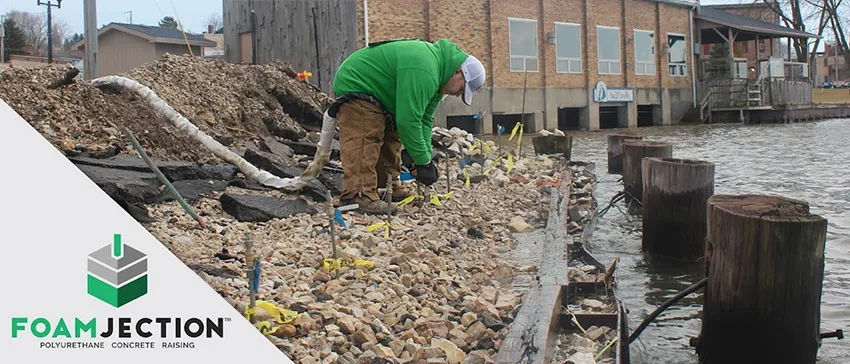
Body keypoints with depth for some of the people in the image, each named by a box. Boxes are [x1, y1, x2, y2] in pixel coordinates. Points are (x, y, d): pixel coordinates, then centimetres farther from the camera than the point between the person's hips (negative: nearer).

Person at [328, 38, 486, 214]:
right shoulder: (422, 71, -32)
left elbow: (424, 119, 4)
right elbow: (408, 120, -32)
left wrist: (426, 159, -5)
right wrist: (423, 161, -24)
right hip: (354, 86, -11)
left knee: (391, 137, 12)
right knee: (364, 142, -21)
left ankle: (391, 187, 19)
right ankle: (357, 196, -26)